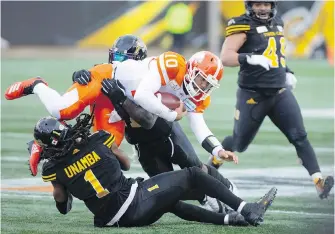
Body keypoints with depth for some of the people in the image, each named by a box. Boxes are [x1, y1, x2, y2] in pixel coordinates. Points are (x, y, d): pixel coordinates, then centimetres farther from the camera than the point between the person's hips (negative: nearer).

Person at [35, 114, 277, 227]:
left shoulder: (53, 169, -3)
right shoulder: (98, 141, -7)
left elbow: (61, 199, 19)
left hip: (111, 218, 5)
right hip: (135, 201, -5)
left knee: (171, 203, 29)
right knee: (192, 176, 10)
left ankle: (227, 218, 22)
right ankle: (246, 209, 9)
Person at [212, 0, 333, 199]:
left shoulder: (278, 24, 11)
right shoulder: (243, 26, -11)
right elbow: (226, 57, -22)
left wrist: (287, 72, 13)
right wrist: (250, 58, -36)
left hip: (280, 92, 5)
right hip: (252, 95, -5)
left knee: (300, 137, -10)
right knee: (239, 143, 8)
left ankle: (319, 181, -18)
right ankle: (213, 163, 36)